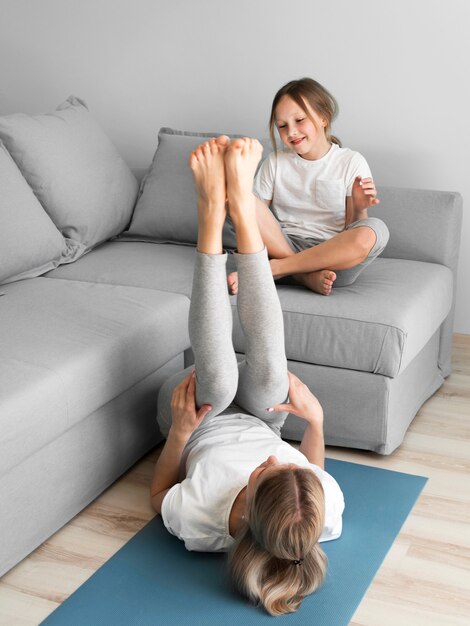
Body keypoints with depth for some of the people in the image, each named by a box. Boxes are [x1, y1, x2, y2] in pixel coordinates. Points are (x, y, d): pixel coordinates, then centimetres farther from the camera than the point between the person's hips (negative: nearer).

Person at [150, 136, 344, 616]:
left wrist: (180, 433, -29)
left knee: (219, 379, -33)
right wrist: (315, 420, -20)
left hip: (199, 420, -2)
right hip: (257, 419, 2)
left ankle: (213, 211, -27)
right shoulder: (326, 507, -37)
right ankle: (241, 205, -22)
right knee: (268, 370, -28)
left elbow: (157, 495, -18)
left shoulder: (197, 519, -44)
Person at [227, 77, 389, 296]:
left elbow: (354, 230, 2)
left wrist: (359, 208, -18)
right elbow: (257, 212, 8)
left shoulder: (351, 162, 3)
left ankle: (272, 269, -26)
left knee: (375, 231, -33)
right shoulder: (275, 162, 10)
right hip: (282, 246, 2)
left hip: (333, 255, -1)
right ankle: (307, 275, -24)